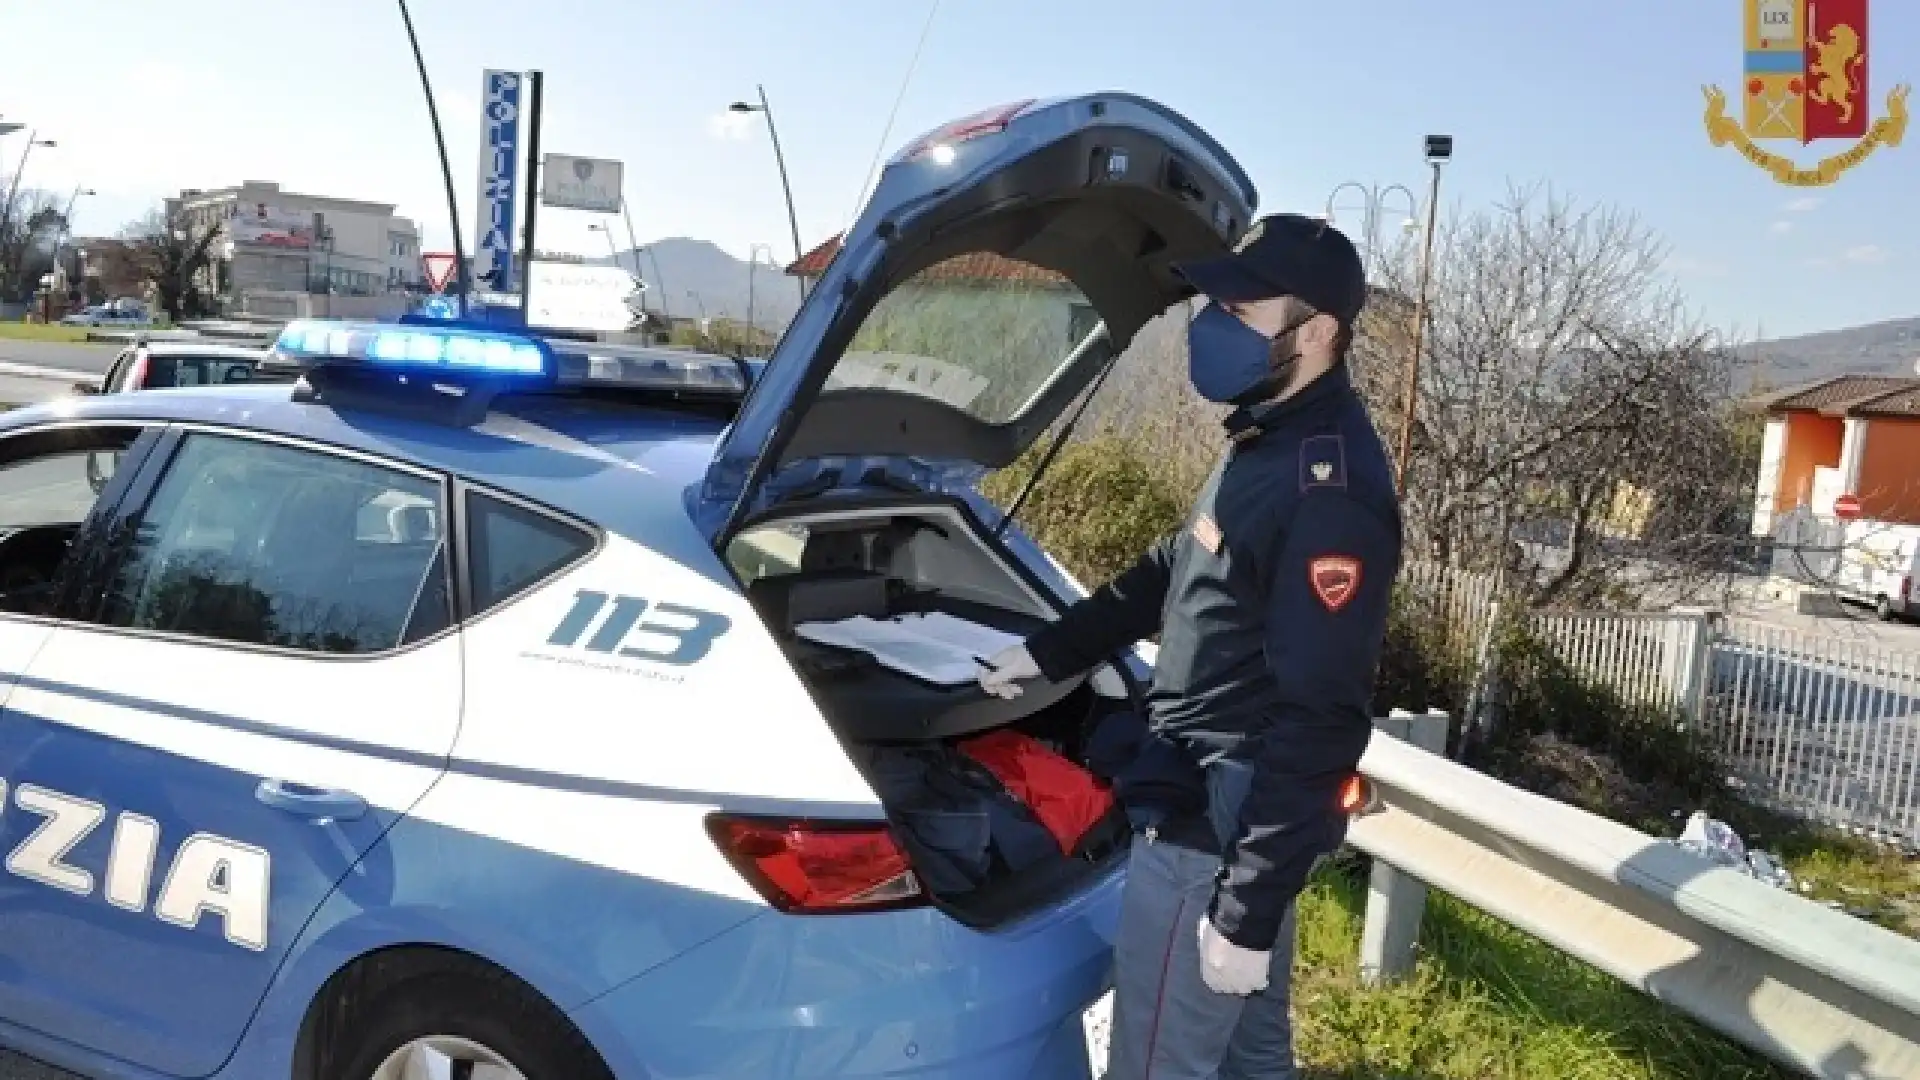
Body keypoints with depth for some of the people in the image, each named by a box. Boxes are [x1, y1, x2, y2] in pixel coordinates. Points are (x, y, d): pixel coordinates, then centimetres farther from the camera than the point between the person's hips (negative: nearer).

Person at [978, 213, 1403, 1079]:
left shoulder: (1329, 493, -24)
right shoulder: (1268, 443, 9)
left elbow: (1319, 722, -26)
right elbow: (1170, 575, 23)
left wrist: (1249, 908, -24)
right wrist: (1047, 651, 25)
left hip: (1217, 826, -10)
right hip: (1220, 805, 10)